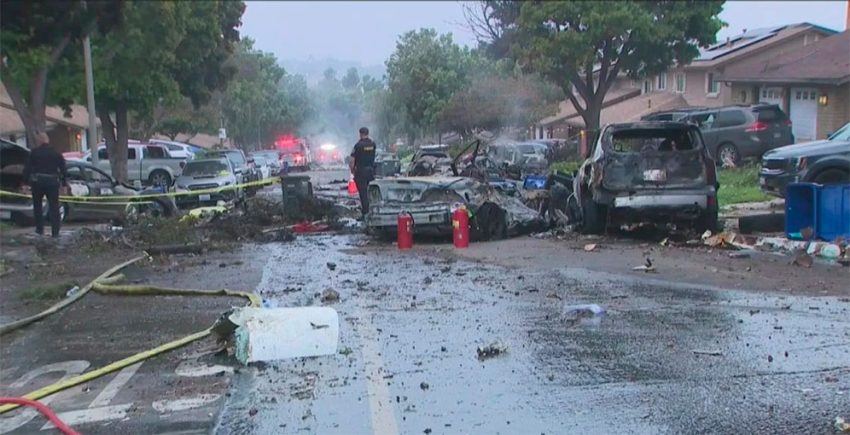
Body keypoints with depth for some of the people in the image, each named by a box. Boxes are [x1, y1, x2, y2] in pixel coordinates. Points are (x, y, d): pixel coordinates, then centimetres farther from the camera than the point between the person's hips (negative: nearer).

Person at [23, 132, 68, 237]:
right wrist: (64, 184, 11)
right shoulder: (56, 153, 5)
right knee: (54, 208, 2)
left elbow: (27, 168, -4)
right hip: (52, 182, 1)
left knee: (37, 206, 15)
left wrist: (25, 181, -1)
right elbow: (63, 169, 7)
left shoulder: (34, 153, -1)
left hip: (37, 182, -1)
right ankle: (55, 232, -3)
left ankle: (40, 229, 12)